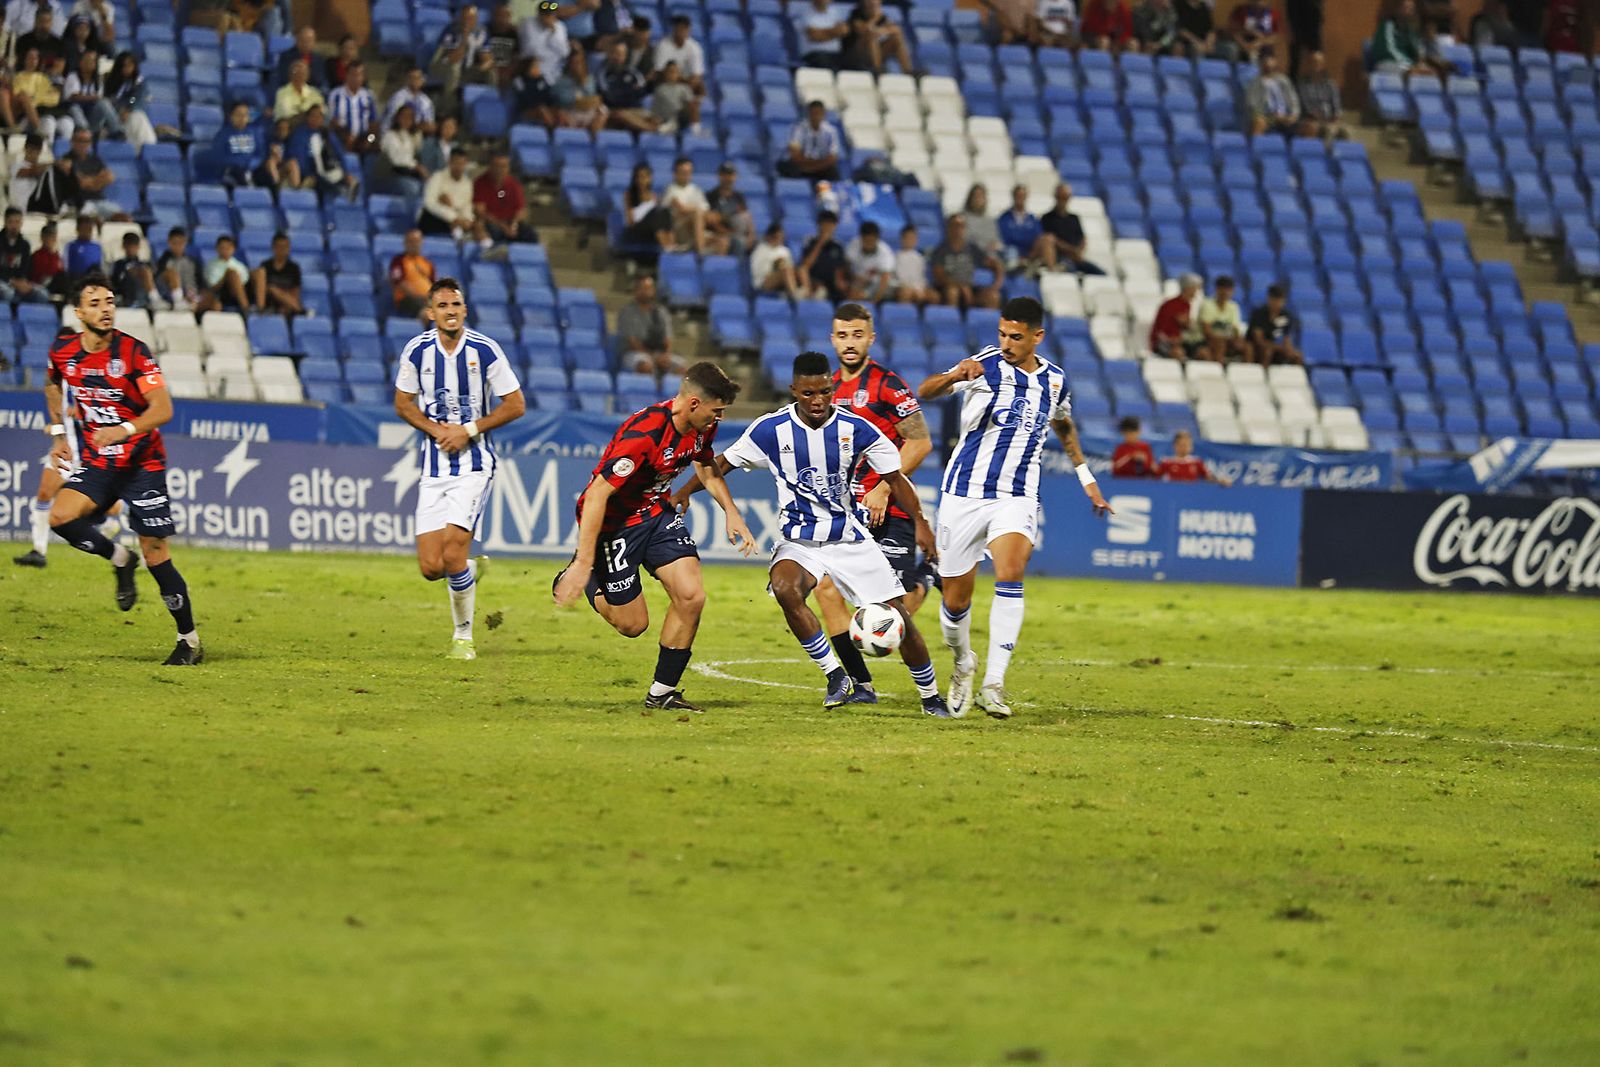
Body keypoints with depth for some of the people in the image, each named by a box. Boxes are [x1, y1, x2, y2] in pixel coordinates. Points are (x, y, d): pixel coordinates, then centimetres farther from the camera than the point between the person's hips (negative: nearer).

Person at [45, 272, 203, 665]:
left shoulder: (132, 351, -15)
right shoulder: (63, 351, -2)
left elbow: (163, 408, -21)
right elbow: (53, 385, 23)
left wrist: (124, 430, -37)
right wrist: (59, 432, 17)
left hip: (143, 463, -4)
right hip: (98, 463, 4)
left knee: (155, 553, -6)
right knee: (60, 517, -21)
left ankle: (189, 642, 5)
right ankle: (120, 559, 6)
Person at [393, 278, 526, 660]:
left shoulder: (485, 350, -7)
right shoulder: (417, 350, -1)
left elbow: (515, 405, -1)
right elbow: (403, 403, 11)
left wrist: (469, 430, -11)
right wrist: (437, 430, -7)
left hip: (474, 464, -3)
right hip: (434, 467, 3)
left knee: (452, 556, -16)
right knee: (431, 567, -5)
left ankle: (463, 635, 5)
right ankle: (471, 569, 31)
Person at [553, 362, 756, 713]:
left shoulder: (703, 426, -8)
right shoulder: (643, 434, -33)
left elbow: (708, 471, 16)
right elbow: (597, 494, -32)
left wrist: (731, 511, 0)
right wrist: (583, 564, -33)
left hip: (658, 512, 7)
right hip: (615, 522, -7)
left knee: (691, 596, -10)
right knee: (632, 624, -1)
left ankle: (662, 692, 5)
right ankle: (580, 577, 27)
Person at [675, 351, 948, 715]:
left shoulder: (856, 429, -8)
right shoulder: (771, 429, -8)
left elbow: (895, 478, 2)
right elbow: (723, 464, 5)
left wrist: (920, 524, -4)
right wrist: (680, 495, -1)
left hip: (851, 539, 1)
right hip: (800, 542, -1)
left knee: (898, 615, -3)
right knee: (785, 589, -33)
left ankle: (930, 696, 20)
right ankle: (836, 677, -19)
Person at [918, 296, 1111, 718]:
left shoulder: (1055, 381, 5)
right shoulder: (988, 366, -9)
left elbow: (1063, 426, 28)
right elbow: (925, 392, -24)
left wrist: (1087, 478, 29)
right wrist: (954, 376, -46)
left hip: (1016, 497, 1)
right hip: (965, 493, -1)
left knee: (1010, 574, -25)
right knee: (955, 600, 4)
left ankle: (993, 684, -26)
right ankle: (963, 663, 36)